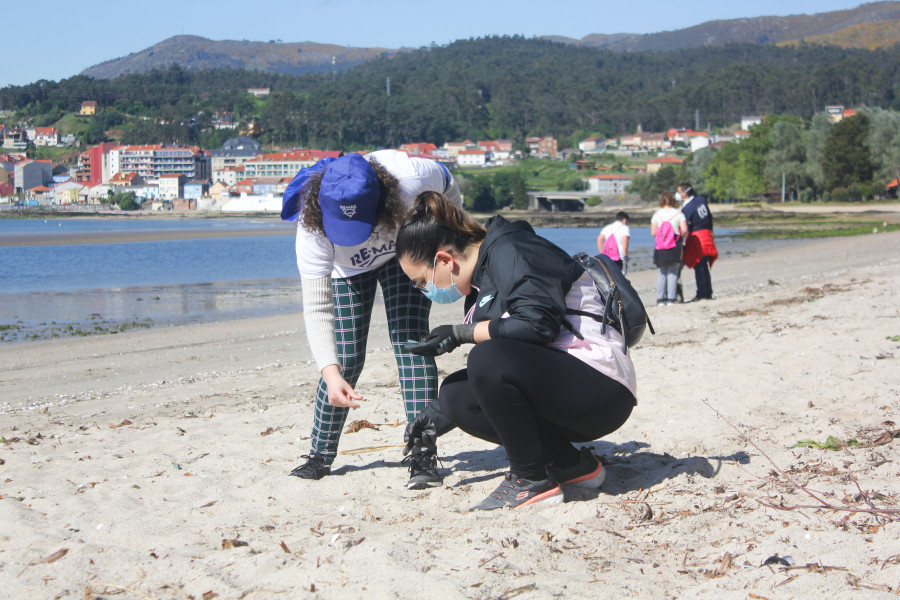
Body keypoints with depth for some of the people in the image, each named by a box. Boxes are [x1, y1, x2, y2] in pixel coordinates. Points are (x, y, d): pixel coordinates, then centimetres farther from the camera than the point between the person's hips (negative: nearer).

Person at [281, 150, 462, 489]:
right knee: (346, 358, -8)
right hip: (347, 269, 0)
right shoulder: (311, 225, -40)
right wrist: (331, 373, -50)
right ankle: (320, 455, 10)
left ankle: (423, 455, -18)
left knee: (410, 340, -17)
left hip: (406, 254, 0)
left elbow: (446, 184, -15)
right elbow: (317, 308, -38)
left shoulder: (408, 178, -41)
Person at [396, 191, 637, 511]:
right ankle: (572, 465, 2)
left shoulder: (507, 250, -11)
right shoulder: (481, 283, 17)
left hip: (601, 387, -10)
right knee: (455, 394, 2)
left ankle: (532, 480, -12)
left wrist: (459, 333, -17)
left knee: (488, 361, -29)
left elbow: (539, 323, -26)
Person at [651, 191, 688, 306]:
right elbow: (684, 230, -12)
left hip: (660, 249, 2)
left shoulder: (656, 215, 1)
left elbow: (653, 233, -2)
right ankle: (671, 298, -2)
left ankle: (660, 299, 3)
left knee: (661, 274, 7)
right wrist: (681, 238, 7)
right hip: (675, 248, -2)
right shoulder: (678, 213, -3)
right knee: (673, 274, 2)